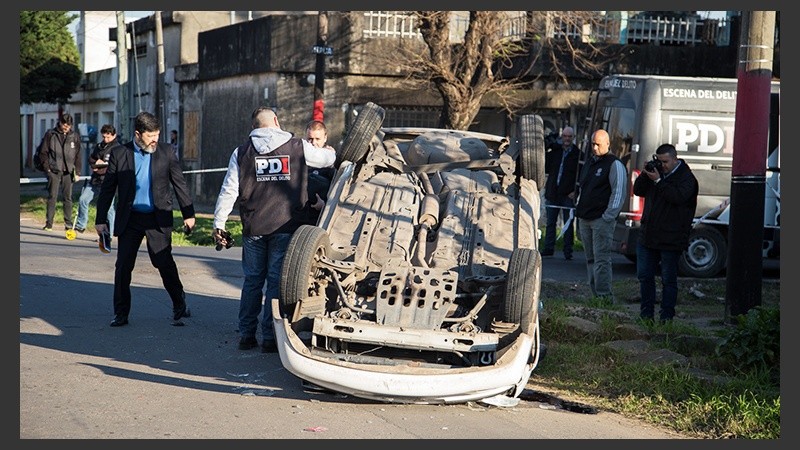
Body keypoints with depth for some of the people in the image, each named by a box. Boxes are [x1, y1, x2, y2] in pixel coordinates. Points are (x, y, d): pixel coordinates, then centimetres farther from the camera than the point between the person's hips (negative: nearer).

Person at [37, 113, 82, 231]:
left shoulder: (74, 136, 7)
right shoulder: (50, 134, 2)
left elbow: (78, 155, 10)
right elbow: (43, 152, 4)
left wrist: (77, 172, 5)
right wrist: (47, 167, -4)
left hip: (68, 172, 2)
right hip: (54, 171, -1)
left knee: (68, 198, 3)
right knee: (52, 197, -3)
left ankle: (68, 224, 7)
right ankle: (49, 223, 1)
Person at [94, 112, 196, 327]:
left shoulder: (166, 152, 1)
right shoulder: (119, 153, 0)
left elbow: (179, 184, 5)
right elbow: (107, 188, 4)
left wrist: (188, 214, 4)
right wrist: (100, 219, 3)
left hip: (158, 218, -1)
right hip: (129, 219, 1)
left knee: (165, 264, -3)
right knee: (123, 267, 2)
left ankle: (180, 307, 15)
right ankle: (121, 314, 13)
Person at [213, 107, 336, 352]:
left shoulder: (241, 152, 3)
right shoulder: (298, 147, 1)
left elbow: (229, 190, 0)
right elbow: (329, 158, 16)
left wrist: (219, 224, 5)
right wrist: (331, 151, 40)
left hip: (253, 228, 1)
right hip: (286, 227, -1)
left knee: (252, 281, 13)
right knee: (277, 281, 4)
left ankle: (246, 335, 15)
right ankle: (270, 337, 5)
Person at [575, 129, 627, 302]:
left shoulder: (614, 165, -5)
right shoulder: (589, 162, 19)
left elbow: (618, 193, -11)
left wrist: (608, 217, -15)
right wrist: (579, 210, 17)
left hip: (602, 220, -8)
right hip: (585, 219, 8)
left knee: (601, 260, -12)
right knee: (590, 259, 9)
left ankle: (604, 296, -12)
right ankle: (596, 294, 14)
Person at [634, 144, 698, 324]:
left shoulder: (686, 178, -6)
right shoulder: (656, 172, 13)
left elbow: (678, 197, -23)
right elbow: (638, 191, 12)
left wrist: (658, 181, -21)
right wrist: (645, 174, -3)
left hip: (671, 239, -7)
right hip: (648, 236, 7)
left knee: (668, 279, 1)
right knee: (644, 275, 9)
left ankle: (666, 316, 6)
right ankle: (646, 314, 18)